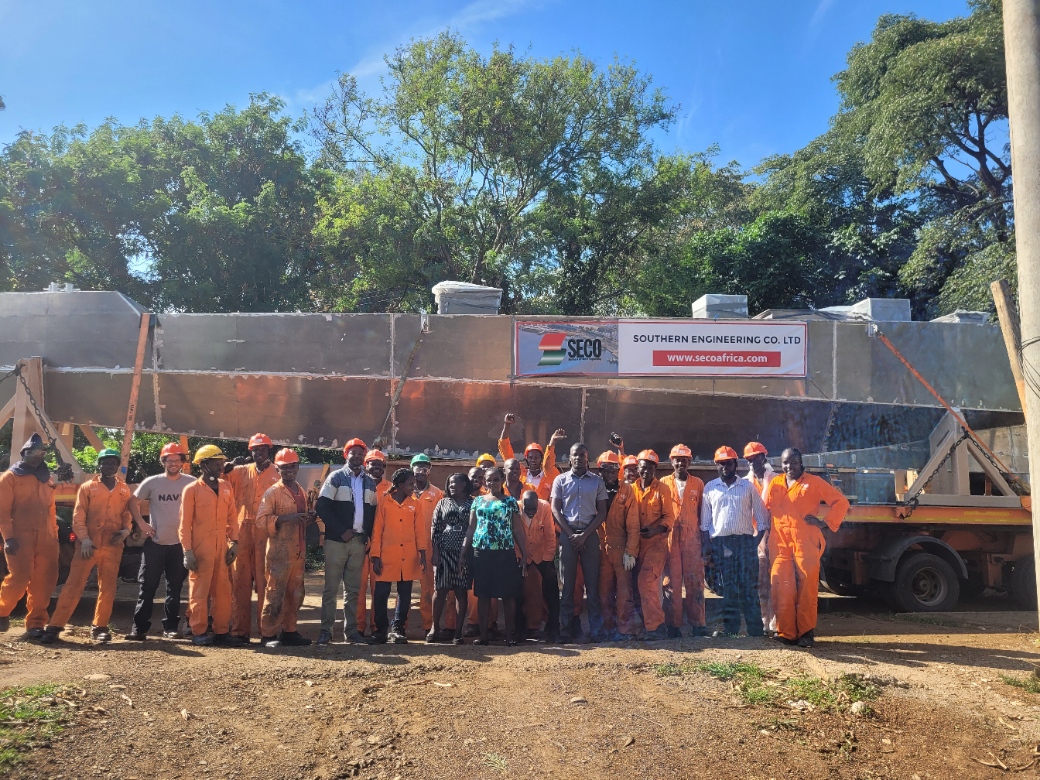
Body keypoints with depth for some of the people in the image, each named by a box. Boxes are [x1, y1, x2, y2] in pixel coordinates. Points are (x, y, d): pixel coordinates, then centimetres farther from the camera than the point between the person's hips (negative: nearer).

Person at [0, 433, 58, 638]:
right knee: (20, 578, -10)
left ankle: (35, 624, 11)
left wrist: (54, 534, 12)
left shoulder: (46, 478, 19)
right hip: (21, 537, -5)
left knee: (44, 582, 2)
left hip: (46, 538, 5)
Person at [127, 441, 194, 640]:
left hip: (180, 543, 0)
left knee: (175, 587, 8)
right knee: (147, 586, 1)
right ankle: (139, 627, 8)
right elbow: (133, 501, 9)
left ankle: (170, 627, 16)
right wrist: (141, 523, 0)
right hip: (154, 542, 0)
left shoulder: (192, 483, -2)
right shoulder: (152, 482, 0)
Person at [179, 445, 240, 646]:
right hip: (200, 548, -5)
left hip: (222, 547, 5)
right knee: (200, 590, 3)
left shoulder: (226, 488, 10)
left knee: (223, 590, 7)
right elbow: (185, 523, -6)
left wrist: (234, 542, 3)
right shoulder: (192, 490, -4)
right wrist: (187, 551, -11)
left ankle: (221, 631, 16)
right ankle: (199, 632, 13)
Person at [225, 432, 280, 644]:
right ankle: (240, 630, 11)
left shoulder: (277, 474, 6)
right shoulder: (241, 471, 13)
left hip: (266, 533, -2)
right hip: (242, 531, 2)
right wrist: (229, 466, -6)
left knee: (265, 581, 0)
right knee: (240, 581, 5)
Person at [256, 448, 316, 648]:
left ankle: (289, 631, 21)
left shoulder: (302, 492, 16)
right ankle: (268, 634, 6)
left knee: (295, 594, 11)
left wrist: (309, 519, 5)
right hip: (279, 552, -7)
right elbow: (261, 520, -14)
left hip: (299, 552, 7)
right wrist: (286, 518, -24)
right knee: (275, 594, -3)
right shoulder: (272, 492, -5)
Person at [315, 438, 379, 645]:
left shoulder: (370, 482, 13)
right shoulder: (336, 477, 0)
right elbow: (322, 506, -8)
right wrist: (340, 531, -13)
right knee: (331, 587, 0)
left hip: (359, 541, 4)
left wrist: (368, 535, 1)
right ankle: (326, 630, 6)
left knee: (353, 589, 9)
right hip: (336, 540, -4)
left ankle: (351, 630, 15)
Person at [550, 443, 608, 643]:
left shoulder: (597, 481, 6)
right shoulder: (561, 480, 6)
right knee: (567, 583, 2)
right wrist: (571, 535, -7)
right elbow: (555, 510, 2)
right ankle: (566, 629, 7)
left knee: (592, 583, 1)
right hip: (567, 535, 0)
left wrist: (584, 535, -6)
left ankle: (596, 630, 4)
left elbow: (602, 513, 3)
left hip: (590, 535, 0)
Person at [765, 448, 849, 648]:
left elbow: (841, 502, 5)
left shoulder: (814, 482, 4)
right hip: (780, 546, 3)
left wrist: (825, 523, -1)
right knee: (782, 591, 1)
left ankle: (806, 633, 8)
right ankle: (786, 633, 8)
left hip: (806, 545, -3)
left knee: (807, 591, -2)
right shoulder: (775, 484, 15)